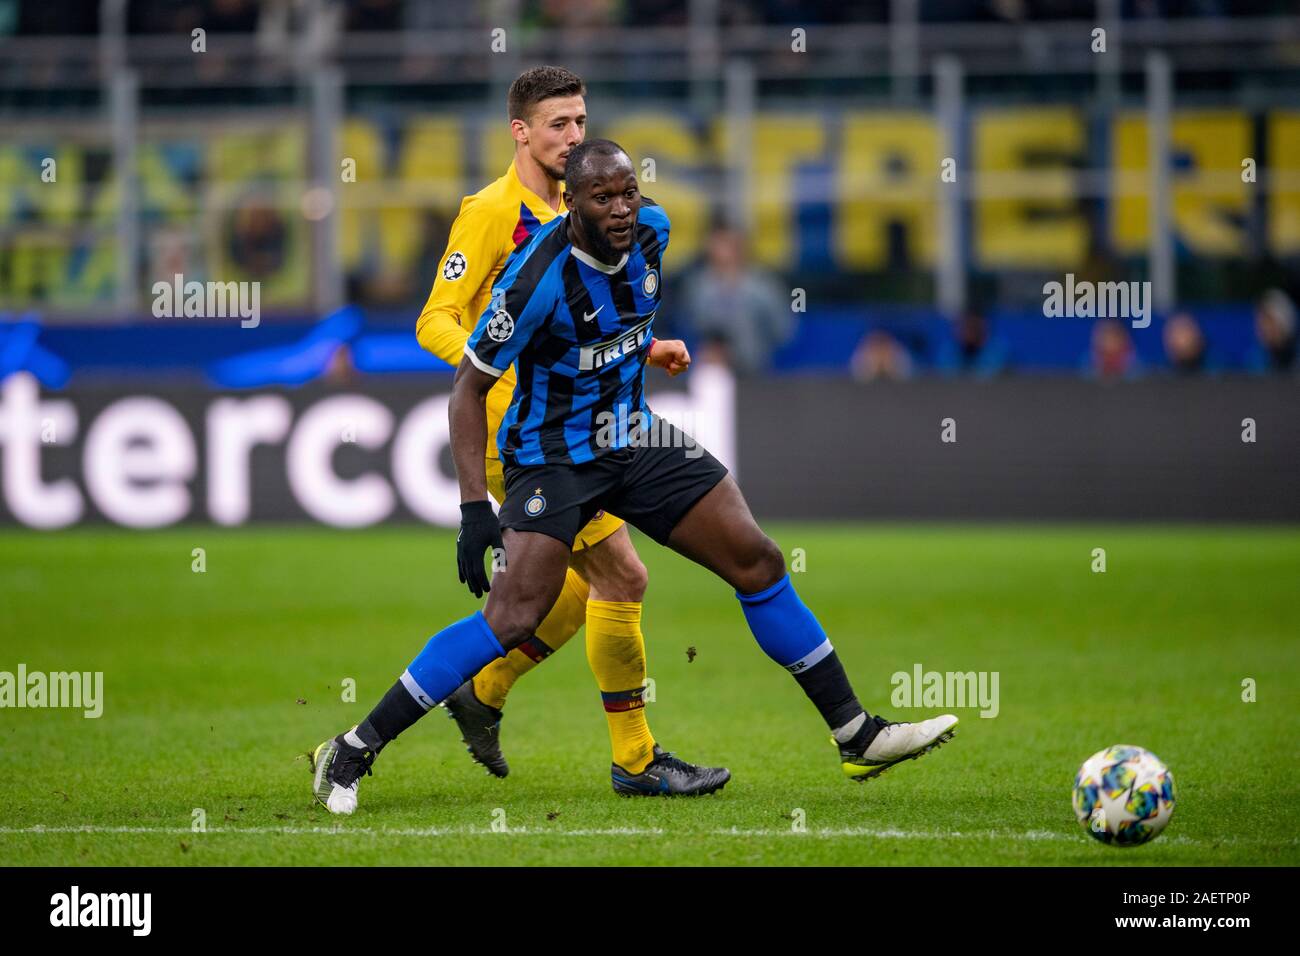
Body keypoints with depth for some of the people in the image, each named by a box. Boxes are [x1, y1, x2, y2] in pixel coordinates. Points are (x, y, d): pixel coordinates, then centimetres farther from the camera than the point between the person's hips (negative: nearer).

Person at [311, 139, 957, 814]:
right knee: (513, 618, -22)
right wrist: (474, 508, -23)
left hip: (634, 440, 7)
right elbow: (470, 387, -18)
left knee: (758, 562, 1)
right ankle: (352, 752, -14)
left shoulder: (651, 229, -7)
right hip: (551, 453, -7)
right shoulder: (537, 278, -26)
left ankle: (856, 737, 12)